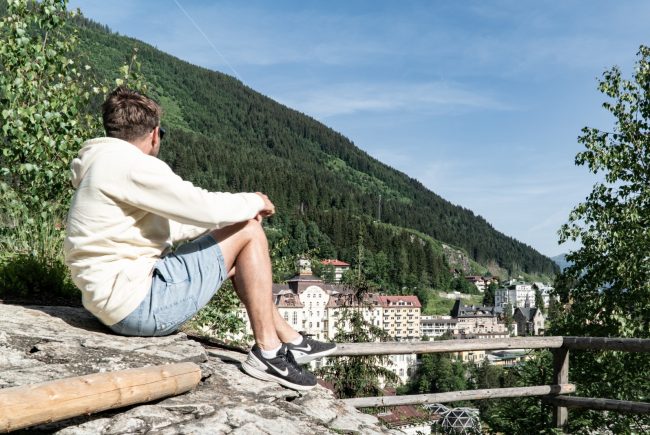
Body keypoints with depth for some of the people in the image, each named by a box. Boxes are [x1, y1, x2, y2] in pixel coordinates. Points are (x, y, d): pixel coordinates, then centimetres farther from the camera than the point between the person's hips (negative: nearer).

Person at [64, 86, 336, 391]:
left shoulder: (106, 166, 19)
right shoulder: (129, 165, -15)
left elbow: (163, 227, 25)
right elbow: (203, 207, -19)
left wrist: (242, 210, 22)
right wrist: (254, 202, 2)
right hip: (139, 304, -11)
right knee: (249, 232, -4)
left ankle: (289, 339, 21)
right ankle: (267, 352, -1)